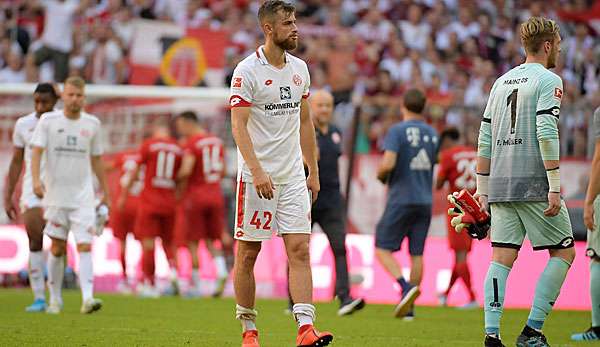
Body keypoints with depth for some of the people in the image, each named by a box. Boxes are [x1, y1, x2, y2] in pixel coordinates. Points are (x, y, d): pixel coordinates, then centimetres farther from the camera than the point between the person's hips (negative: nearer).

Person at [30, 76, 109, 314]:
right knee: (57, 248, 7)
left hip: (83, 197, 1)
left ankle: (88, 299, -22)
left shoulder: (92, 124, 6)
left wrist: (105, 193, 15)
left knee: (85, 246, -12)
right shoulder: (48, 121, -1)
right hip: (55, 196, -1)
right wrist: (36, 180, -26)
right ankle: (55, 299, 19)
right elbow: (36, 151, -9)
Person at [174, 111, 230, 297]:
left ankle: (196, 284, 6)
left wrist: (175, 178, -4)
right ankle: (221, 271, -11)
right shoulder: (217, 141, 9)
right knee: (211, 240, 13)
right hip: (216, 195, 6)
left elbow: (186, 171, -22)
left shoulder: (191, 144, -13)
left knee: (193, 241, 4)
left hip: (196, 195, -6)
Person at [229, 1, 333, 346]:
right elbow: (239, 126, -15)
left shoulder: (299, 69, 11)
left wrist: (313, 171, 15)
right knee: (248, 254, 3)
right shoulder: (247, 71, -9)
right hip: (257, 178, -5)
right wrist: (257, 170, -25)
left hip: (293, 176, 5)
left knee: (300, 250, -6)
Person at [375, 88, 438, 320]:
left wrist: (380, 175, 0)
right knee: (417, 253, 7)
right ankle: (409, 307, 7)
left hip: (401, 199, -5)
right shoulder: (432, 134, 10)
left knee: (382, 249, 1)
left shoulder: (397, 131, -9)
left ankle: (406, 287, -20)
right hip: (425, 201, 5)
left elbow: (388, 163, -19)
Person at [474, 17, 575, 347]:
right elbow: (546, 134, -15)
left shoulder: (502, 82, 17)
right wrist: (554, 187, -16)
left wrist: (482, 189, 20)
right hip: (534, 183, -6)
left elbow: (485, 140, 16)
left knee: (502, 257, 3)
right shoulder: (548, 80, -4)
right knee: (564, 251, 5)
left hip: (500, 184, 6)